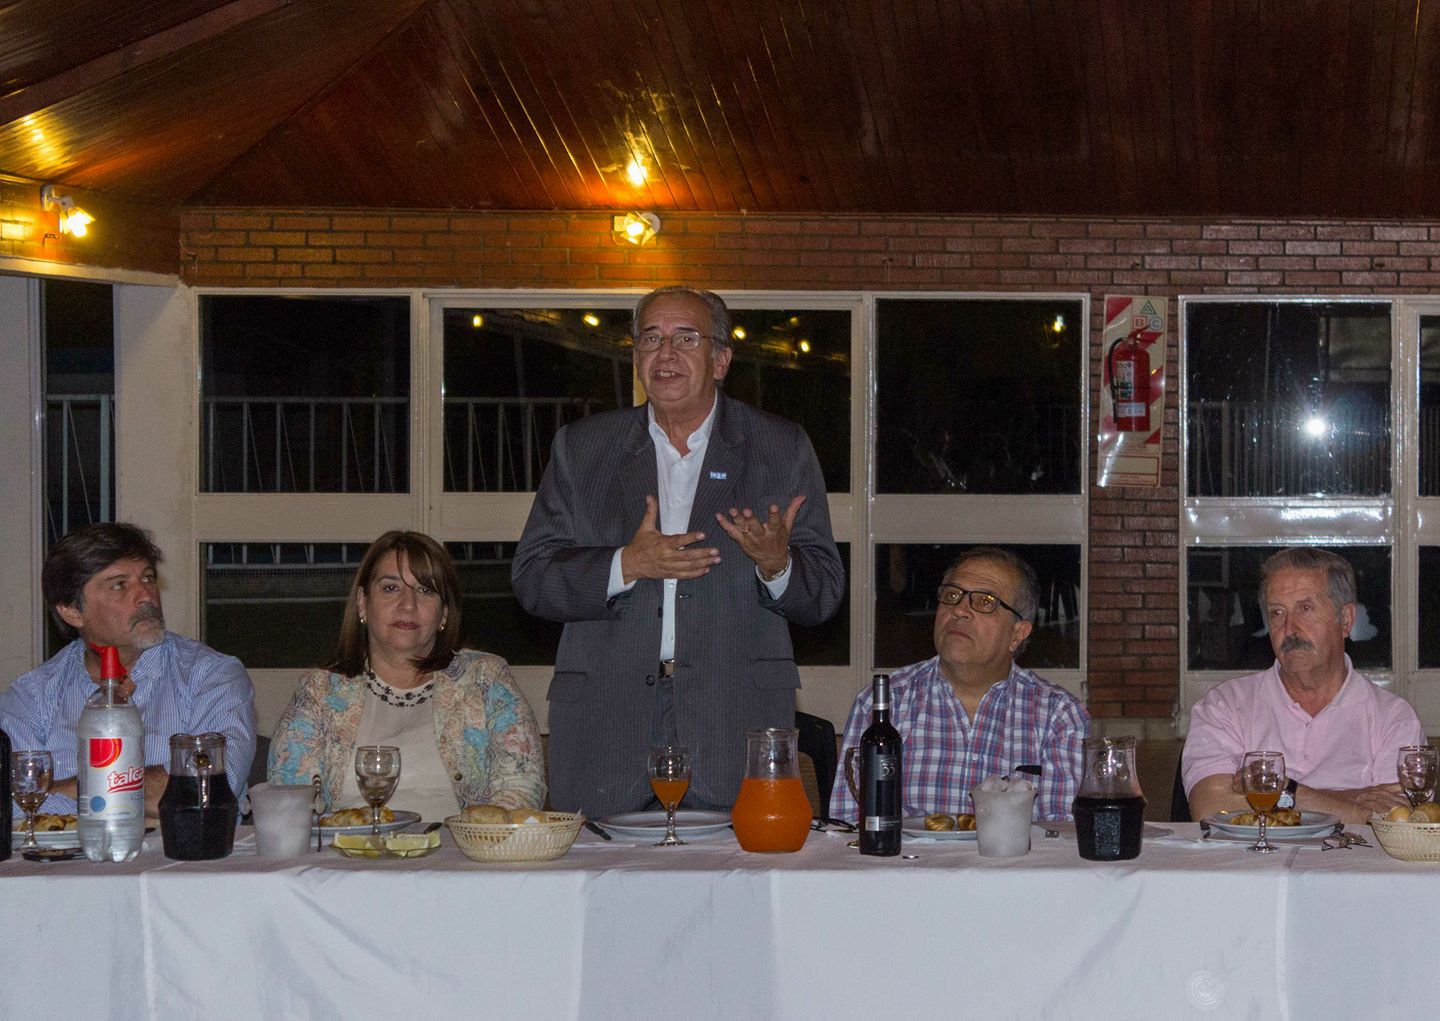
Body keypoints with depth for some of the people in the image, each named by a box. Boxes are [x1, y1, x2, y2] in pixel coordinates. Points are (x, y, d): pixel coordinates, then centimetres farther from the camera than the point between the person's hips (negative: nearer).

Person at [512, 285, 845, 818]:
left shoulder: (782, 449, 10)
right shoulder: (581, 447, 13)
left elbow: (825, 593, 8)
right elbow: (531, 578, 6)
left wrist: (777, 565, -14)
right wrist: (625, 565, -11)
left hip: (736, 727, 0)